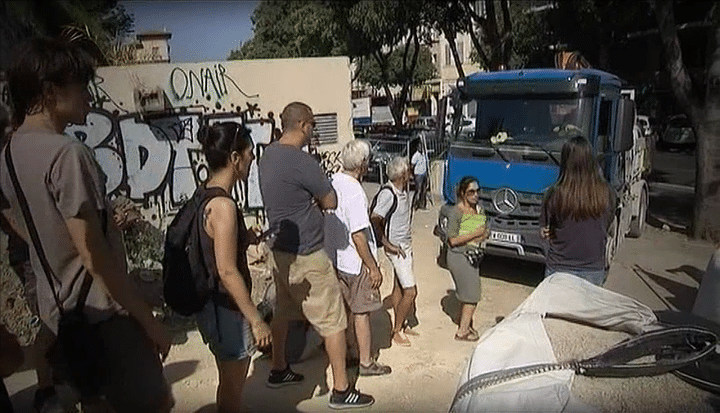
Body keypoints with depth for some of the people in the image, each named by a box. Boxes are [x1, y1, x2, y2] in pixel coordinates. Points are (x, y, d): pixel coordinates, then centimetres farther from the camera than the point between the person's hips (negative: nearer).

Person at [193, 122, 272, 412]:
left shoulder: (203, 194, 3)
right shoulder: (223, 205, -24)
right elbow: (227, 272, -25)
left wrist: (243, 238, 3)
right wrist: (256, 320, -19)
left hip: (211, 301, 9)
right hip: (225, 309, -9)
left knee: (231, 380, 26)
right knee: (233, 385, 12)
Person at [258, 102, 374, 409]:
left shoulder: (268, 155, 5)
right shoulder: (301, 161, -23)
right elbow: (331, 202, -14)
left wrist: (312, 198, 0)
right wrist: (318, 196, 4)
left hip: (282, 249, 10)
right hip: (306, 255, -9)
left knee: (283, 312, 23)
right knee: (333, 321, 2)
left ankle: (278, 370, 40)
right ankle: (341, 390, 12)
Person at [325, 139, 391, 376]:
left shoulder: (333, 182, 2)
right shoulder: (354, 192, -24)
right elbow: (358, 235, -25)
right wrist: (373, 267, -16)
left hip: (336, 259, 8)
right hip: (356, 263, -8)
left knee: (347, 309, 20)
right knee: (362, 312, 6)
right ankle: (366, 363, 20)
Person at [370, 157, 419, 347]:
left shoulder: (404, 191, 4)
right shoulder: (388, 194, -23)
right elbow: (374, 220, -26)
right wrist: (387, 244, -20)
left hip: (406, 245, 9)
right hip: (397, 248, -9)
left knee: (398, 287, 18)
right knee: (410, 291, -5)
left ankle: (400, 325, 31)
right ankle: (396, 331, 9)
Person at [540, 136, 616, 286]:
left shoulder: (555, 194, -16)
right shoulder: (607, 193, -8)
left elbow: (544, 232, -4)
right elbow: (605, 227, 7)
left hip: (559, 270, -2)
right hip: (594, 271, 2)